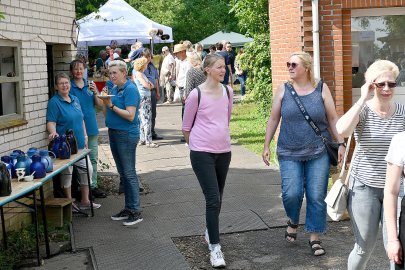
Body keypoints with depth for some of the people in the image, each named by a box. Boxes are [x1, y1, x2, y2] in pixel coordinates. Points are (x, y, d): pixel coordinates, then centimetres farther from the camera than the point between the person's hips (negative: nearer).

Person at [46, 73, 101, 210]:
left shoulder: (75, 99, 12)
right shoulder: (54, 102, -10)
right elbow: (51, 122, -17)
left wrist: (85, 137, 15)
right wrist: (53, 132, -36)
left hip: (79, 144, 7)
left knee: (87, 169, 9)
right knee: (67, 173, 3)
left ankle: (85, 201, 22)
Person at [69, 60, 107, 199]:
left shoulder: (90, 84, 9)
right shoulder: (69, 87, -5)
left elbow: (100, 104, 5)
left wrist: (95, 93, -10)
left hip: (91, 126, 5)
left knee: (93, 158, 11)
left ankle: (93, 185, 22)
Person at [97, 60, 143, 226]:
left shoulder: (130, 89, -13)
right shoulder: (114, 89, 14)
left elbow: (130, 115, -20)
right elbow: (107, 114, 19)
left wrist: (111, 105, -19)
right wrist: (105, 102, 4)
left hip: (127, 135, -9)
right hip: (113, 133, 9)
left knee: (129, 173, -5)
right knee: (122, 173, 14)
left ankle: (136, 211, 2)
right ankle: (128, 208, 23)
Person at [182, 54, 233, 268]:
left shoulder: (228, 92, 5)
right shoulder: (196, 95, -10)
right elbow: (186, 127, 2)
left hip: (224, 151, 5)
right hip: (202, 153, -5)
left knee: (217, 197, 16)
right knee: (213, 198, -11)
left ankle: (210, 232, 39)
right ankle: (214, 247, -3)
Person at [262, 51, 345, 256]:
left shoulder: (321, 89, 2)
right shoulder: (283, 90, 3)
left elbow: (332, 118, 6)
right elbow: (273, 119, 8)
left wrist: (340, 143, 0)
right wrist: (266, 146, 6)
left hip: (318, 153, 0)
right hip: (290, 154, 0)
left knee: (316, 197, 0)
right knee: (291, 193, -10)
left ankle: (314, 237, 17)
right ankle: (293, 221, 23)